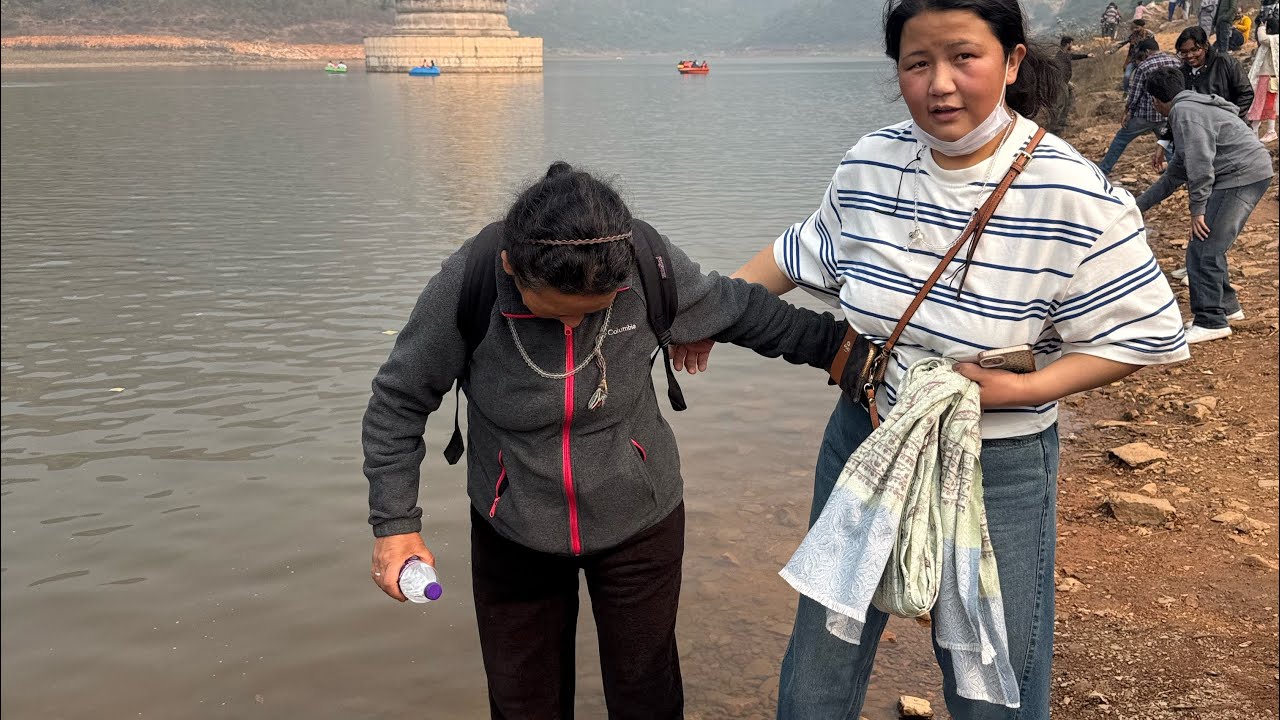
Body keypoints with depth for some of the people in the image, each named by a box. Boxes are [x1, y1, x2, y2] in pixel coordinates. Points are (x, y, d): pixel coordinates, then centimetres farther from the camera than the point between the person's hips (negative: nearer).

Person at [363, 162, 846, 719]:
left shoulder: (651, 268, -21)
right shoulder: (466, 286, -25)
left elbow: (741, 311, -1)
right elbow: (399, 402, -10)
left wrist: (839, 342, 5)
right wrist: (395, 523, -12)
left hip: (638, 525, 0)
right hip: (514, 537, 0)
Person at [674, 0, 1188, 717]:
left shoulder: (1074, 196, -19)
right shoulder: (869, 165, -5)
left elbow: (1142, 333, -12)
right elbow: (801, 253, 13)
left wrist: (1021, 388, -23)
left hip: (996, 467, -4)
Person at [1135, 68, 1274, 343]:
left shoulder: (1185, 112, -10)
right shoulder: (1191, 109, 24)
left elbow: (1200, 165, -20)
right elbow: (1176, 173, 29)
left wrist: (1197, 209, -17)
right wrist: (1139, 204, 32)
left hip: (1242, 176, -11)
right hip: (1252, 174, 11)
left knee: (1203, 250, -10)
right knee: (1210, 246, 18)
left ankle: (1211, 322, -5)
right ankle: (1226, 306, 29)